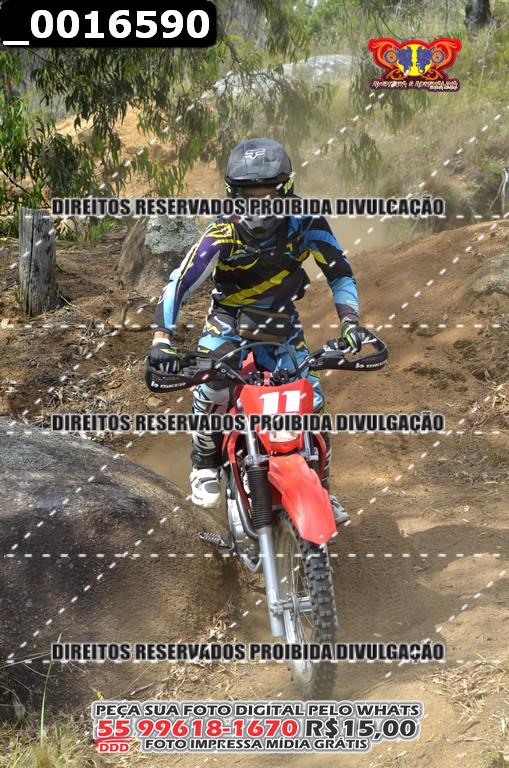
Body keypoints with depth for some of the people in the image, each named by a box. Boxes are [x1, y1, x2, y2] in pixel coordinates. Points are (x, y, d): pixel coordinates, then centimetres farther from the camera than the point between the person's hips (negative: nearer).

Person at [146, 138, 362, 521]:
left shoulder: (306, 222, -16)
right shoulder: (223, 232, -20)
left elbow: (340, 273, -6)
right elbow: (180, 282, -21)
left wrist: (350, 323, -20)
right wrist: (162, 339, -31)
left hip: (282, 327, 2)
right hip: (229, 323, -2)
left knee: (311, 404, -9)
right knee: (211, 390, -28)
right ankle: (205, 467, -1)